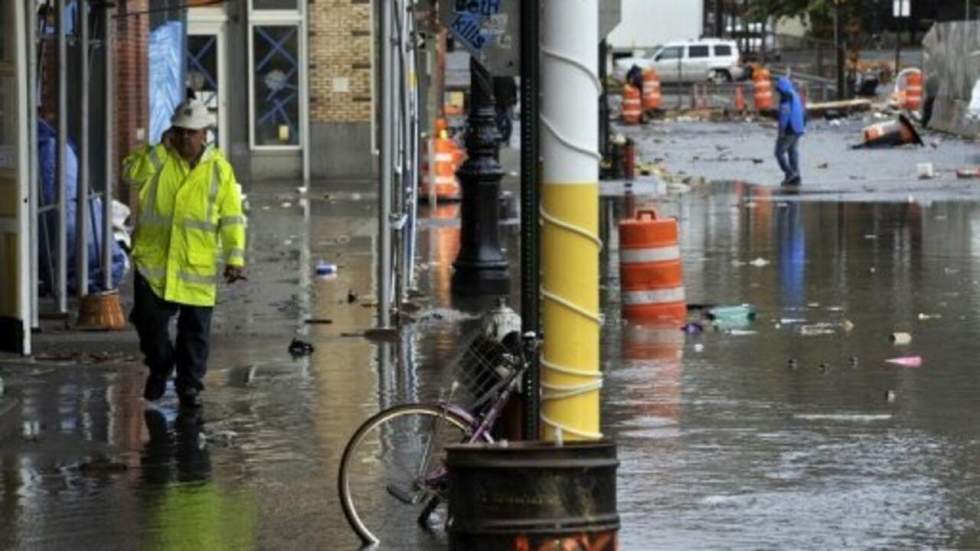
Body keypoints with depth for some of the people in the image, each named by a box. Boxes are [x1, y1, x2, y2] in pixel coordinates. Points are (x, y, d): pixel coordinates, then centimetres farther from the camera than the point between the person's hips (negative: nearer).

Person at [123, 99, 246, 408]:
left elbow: (232, 218, 2)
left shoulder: (219, 169, 2)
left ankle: (190, 385, 18)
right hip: (153, 261, 0)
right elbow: (132, 174, -16)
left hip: (198, 266, 0)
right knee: (149, 321, 0)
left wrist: (235, 258, -5)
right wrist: (162, 148, -19)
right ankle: (159, 368, 26)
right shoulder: (157, 159, 3)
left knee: (195, 330, 5)